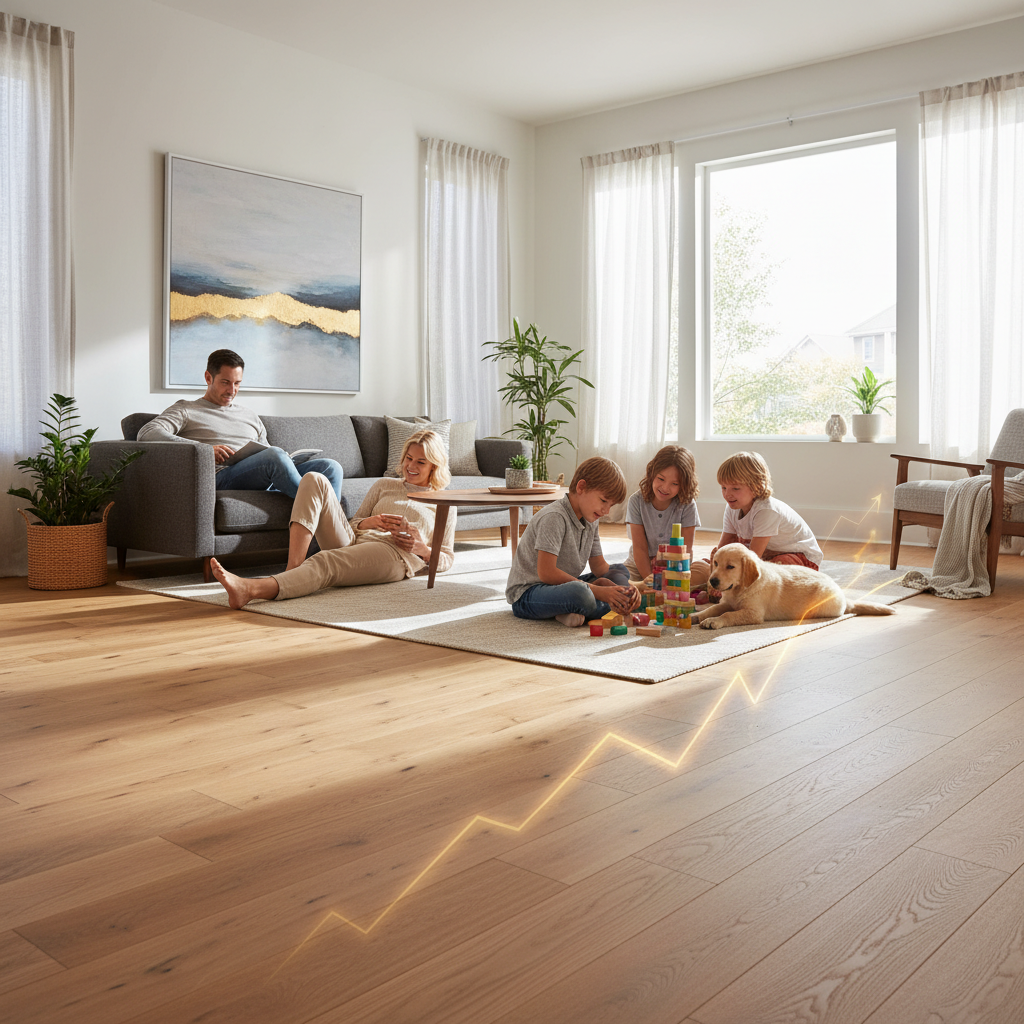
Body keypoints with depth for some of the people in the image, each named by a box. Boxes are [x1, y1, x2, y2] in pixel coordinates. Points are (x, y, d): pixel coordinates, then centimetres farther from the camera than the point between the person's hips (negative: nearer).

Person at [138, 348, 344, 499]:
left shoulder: (249, 415, 34)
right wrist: (203, 448, -15)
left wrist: (286, 460, 4)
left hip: (263, 481, 6)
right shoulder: (186, 410, 16)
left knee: (331, 467, -18)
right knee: (275, 455, -37)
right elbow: (146, 434, -2)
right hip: (220, 477, -6)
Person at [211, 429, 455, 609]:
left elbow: (446, 560, 17)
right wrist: (370, 522, 0)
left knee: (325, 561, -38)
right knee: (313, 480, -13)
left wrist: (421, 548, -6)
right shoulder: (385, 485, 31)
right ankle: (293, 568, -30)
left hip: (396, 555, -5)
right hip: (353, 543, 5)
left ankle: (252, 589, -64)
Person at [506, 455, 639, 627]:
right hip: (526, 595, -10)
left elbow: (599, 565, 13)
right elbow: (546, 573, -26)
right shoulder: (554, 517, -20)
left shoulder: (590, 521, 9)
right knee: (580, 594, -39)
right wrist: (598, 591, -24)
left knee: (620, 572, 12)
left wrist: (624, 590, -8)